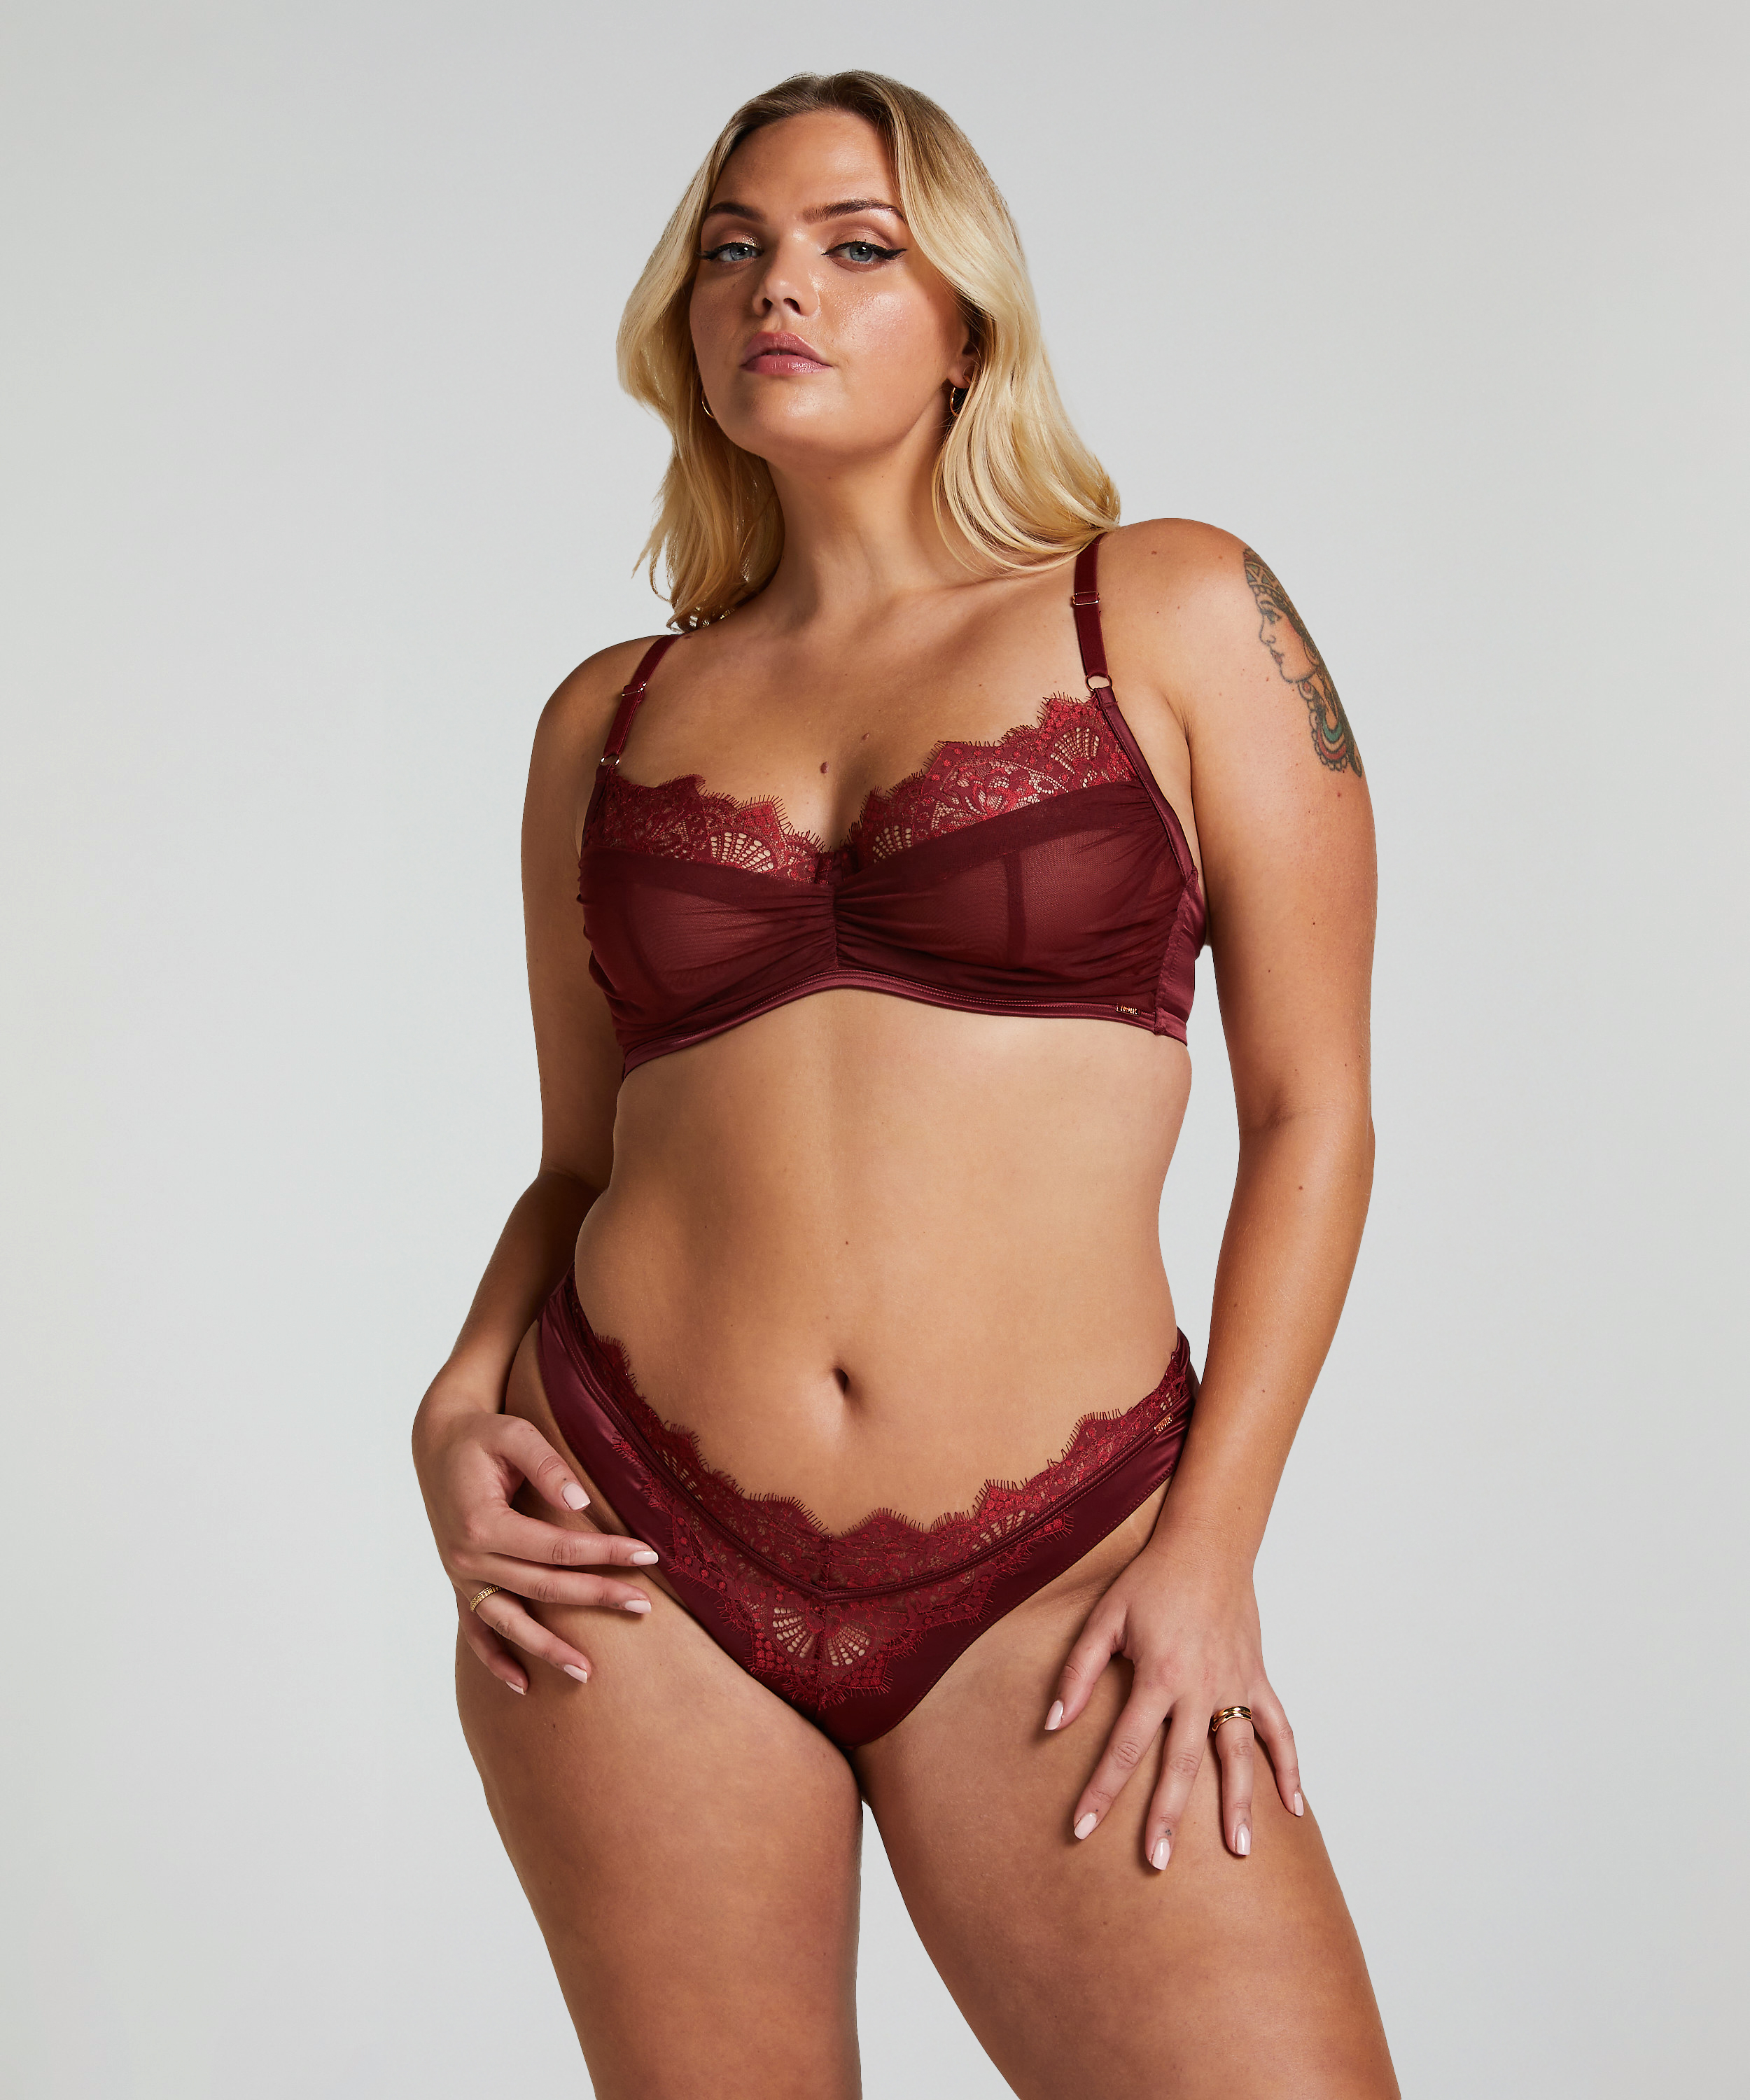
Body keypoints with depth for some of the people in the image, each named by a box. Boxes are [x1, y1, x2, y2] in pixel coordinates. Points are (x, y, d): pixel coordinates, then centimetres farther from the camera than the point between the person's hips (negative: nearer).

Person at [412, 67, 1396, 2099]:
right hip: (640, 1556, 2)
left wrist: (1209, 1548, -6)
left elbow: (1312, 1109, 1)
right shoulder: (609, 715, 11)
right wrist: (457, 1411, -3)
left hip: (1045, 1578, -2)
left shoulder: (1168, 612, 3)